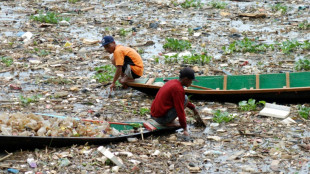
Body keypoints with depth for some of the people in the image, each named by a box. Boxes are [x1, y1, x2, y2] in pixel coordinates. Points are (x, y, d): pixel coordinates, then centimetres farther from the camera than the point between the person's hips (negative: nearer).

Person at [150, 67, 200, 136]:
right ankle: (169, 122, -5)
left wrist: (193, 107, 32)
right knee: (185, 99, -7)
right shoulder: (178, 89, -18)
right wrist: (185, 129, -13)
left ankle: (169, 121, 11)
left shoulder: (172, 82, 10)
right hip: (162, 118, -9)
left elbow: (180, 100, 29)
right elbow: (180, 110, -19)